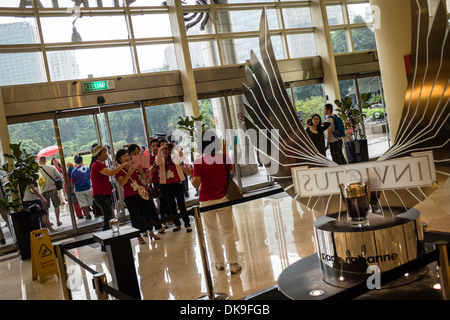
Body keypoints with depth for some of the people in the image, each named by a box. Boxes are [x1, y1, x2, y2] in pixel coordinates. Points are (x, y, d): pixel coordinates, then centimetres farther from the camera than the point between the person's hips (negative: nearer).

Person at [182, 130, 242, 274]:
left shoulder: (198, 163, -12)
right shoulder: (224, 157, -8)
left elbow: (196, 184, -14)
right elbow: (231, 172, 9)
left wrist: (190, 174, 3)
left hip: (206, 202, 0)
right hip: (223, 198, 1)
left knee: (213, 233, 15)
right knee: (228, 231, 9)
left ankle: (219, 262, 25)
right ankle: (233, 264, 11)